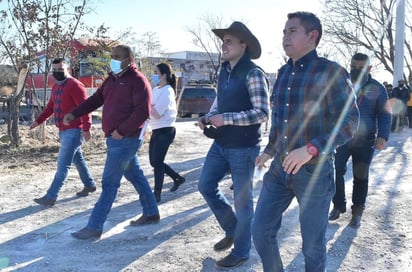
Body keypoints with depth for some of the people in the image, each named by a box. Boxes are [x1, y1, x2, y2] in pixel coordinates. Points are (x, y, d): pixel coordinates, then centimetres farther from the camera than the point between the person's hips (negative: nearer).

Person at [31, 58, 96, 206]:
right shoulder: (56, 87, 15)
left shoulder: (75, 85, -14)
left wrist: (86, 128, -27)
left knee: (63, 164, -8)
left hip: (74, 131, -10)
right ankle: (89, 185, 34)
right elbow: (50, 107, 22)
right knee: (78, 159, 20)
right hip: (63, 131, 10)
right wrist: (38, 121, 11)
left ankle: (51, 196, -6)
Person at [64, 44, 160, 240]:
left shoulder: (138, 81, -14)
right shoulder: (112, 79, 14)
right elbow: (96, 99, 18)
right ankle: (151, 213, 30)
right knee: (135, 176, 17)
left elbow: (142, 111, -22)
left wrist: (122, 131, -23)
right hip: (115, 138, 9)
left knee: (109, 183, -5)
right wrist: (74, 114, 8)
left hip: (125, 140, -9)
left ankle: (94, 227, 2)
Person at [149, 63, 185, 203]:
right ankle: (177, 178, 31)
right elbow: (150, 109, 11)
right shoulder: (156, 89, 11)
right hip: (156, 131, 9)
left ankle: (157, 194, 6)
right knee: (154, 162, 14)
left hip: (165, 131, -9)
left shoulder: (167, 92, -15)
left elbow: (157, 114, -21)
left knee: (157, 162, -5)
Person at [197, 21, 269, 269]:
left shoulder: (253, 74, -16)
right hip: (221, 144, 8)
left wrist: (225, 119, -24)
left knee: (242, 200, 4)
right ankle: (232, 229, 33)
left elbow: (263, 113, -22)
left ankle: (241, 251, 23)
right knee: (206, 185, 13)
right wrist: (208, 117, 1)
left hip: (244, 147, -8)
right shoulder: (224, 72, 9)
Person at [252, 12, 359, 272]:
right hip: (279, 169, 6)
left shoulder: (331, 72, -11)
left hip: (314, 171, -5)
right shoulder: (283, 73, 9)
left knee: (313, 245, 8)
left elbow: (349, 121, -16)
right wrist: (270, 150, 16)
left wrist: (311, 149, -26)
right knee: (261, 232, 7)